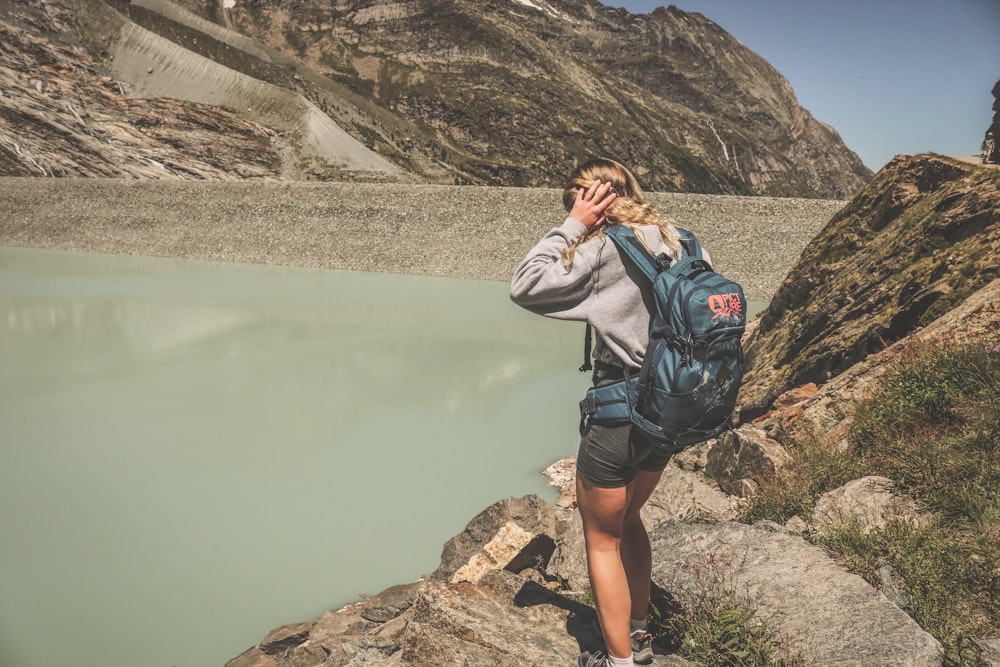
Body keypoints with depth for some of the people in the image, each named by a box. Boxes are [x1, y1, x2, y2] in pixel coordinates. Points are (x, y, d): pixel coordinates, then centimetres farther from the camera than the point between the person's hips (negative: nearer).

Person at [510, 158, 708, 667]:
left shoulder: (607, 247, -18)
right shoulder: (676, 240, 5)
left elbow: (523, 287, -18)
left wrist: (571, 226, -13)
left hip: (621, 411, -8)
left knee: (602, 539, 10)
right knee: (627, 518, 27)